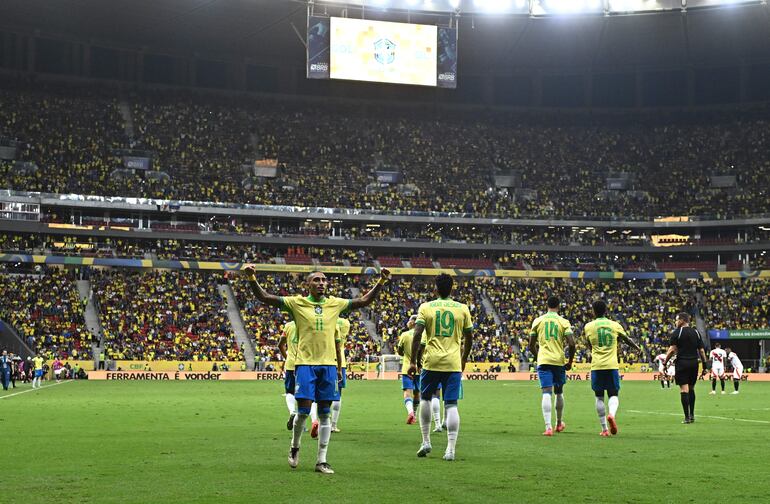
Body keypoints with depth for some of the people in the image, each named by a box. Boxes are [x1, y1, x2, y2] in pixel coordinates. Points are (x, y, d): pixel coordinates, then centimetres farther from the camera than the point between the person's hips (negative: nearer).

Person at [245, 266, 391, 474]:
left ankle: (321, 461, 10)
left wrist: (381, 281, 11)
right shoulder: (297, 303, 1)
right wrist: (252, 279, -16)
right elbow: (264, 298, -3)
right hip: (305, 363, -3)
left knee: (324, 414, 4)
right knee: (303, 410, -7)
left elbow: (364, 301, 19)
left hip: (328, 364, 3)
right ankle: (294, 447, 20)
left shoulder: (335, 304, 10)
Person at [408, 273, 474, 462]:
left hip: (431, 361, 0)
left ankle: (426, 442, 19)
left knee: (425, 398, 20)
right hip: (453, 363, 0)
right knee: (451, 405, 1)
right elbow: (469, 338, 10)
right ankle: (450, 449, -5)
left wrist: (413, 361, -2)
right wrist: (464, 358, 25)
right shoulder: (462, 309, 4)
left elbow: (417, 336, -6)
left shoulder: (425, 307, 1)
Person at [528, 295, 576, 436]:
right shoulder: (564, 322, 1)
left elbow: (531, 345, 7)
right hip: (559, 361, 0)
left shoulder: (538, 321, 5)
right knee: (559, 393, 19)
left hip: (543, 361, 0)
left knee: (546, 393, -6)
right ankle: (559, 423, 34)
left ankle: (548, 427, -20)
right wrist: (570, 362, 5)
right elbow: (571, 344, -8)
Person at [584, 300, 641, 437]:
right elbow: (627, 340, 17)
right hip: (612, 365, 0)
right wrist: (637, 348, 37)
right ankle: (611, 414, -22)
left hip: (597, 366, 0)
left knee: (599, 397, 9)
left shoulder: (588, 326, 2)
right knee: (613, 395, 10)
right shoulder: (615, 325, 3)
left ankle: (604, 429, 6)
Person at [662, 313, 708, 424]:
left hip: (682, 363, -5)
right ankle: (692, 415, 17)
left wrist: (665, 362, -3)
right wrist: (705, 366, 11)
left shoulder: (677, 332, -4)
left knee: (684, 389, -4)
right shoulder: (696, 332, 11)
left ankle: (687, 417, -6)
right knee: (691, 388, 16)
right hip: (694, 363, 5)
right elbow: (701, 350, 8)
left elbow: (672, 349, -10)